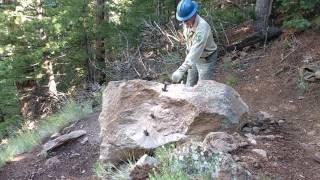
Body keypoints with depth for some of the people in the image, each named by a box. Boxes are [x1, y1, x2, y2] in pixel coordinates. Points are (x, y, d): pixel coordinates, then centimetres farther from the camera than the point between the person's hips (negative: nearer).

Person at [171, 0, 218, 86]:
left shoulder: (202, 27, -36)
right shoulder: (187, 22, -12)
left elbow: (196, 50, -46)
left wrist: (181, 70, -54)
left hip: (206, 59, -7)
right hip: (194, 58, 7)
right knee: (190, 86, 16)